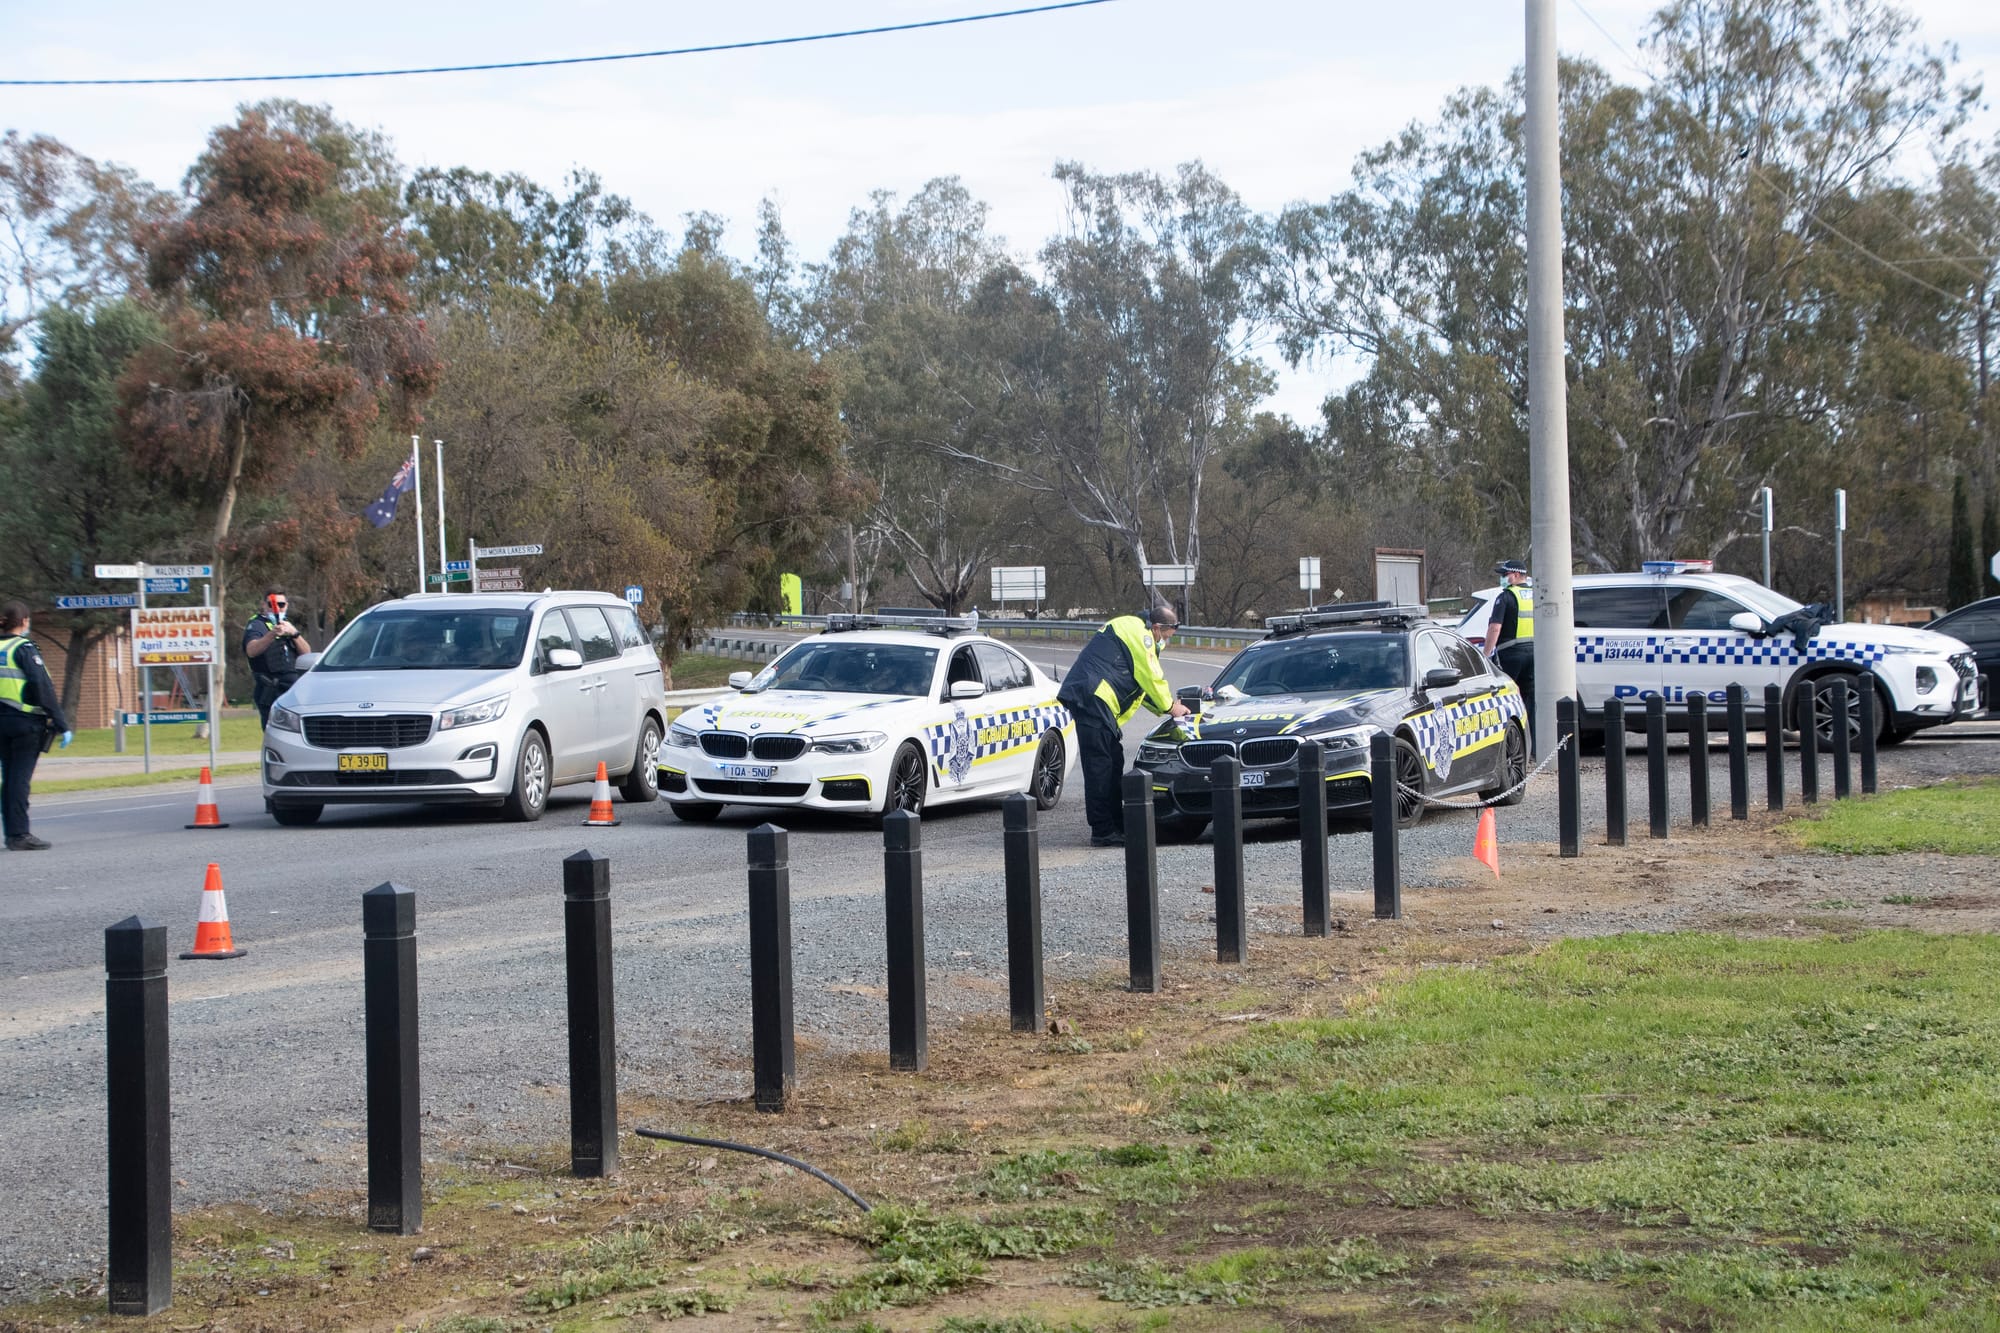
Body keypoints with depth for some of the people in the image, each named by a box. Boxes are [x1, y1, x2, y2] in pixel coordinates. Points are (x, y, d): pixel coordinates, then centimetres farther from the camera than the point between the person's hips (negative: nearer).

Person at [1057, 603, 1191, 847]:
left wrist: (1166, 706, 27)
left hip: (1093, 699, 11)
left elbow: (1141, 683, 34)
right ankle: (1103, 832, -11)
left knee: (1113, 761, 12)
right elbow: (1150, 677, -5)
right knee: (1099, 764, -10)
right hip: (1092, 697, -11)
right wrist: (1169, 707, 8)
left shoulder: (1132, 629, 30)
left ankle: (1116, 825, 16)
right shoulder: (1138, 632, -4)